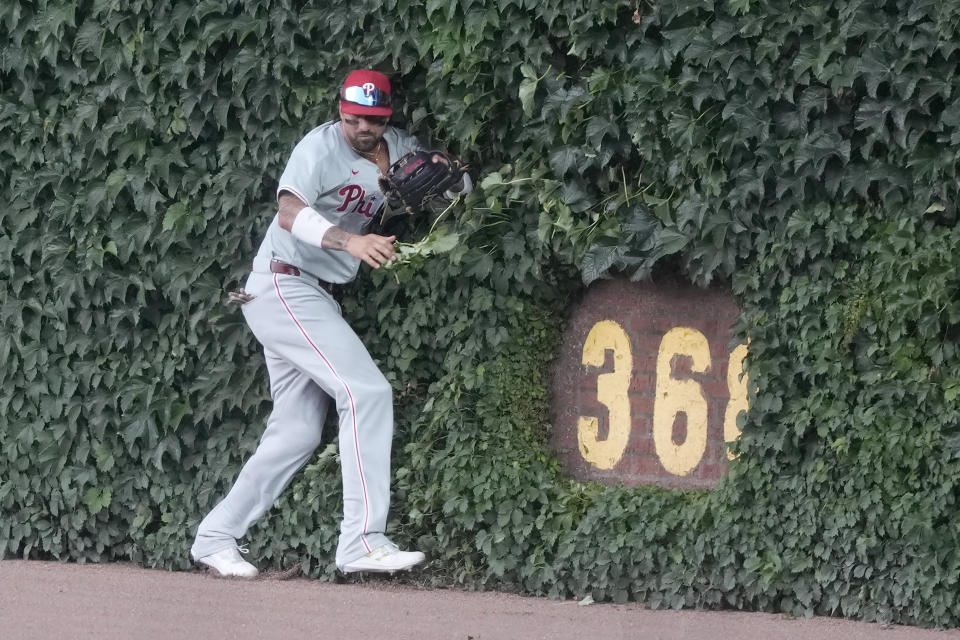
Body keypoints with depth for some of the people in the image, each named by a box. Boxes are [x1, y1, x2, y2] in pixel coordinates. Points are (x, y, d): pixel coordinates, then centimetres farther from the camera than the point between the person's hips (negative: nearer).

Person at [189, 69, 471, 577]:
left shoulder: (399, 150, 8)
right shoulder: (322, 146, -15)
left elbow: (463, 188, 10)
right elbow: (290, 213, -30)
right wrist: (349, 241, -46)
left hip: (317, 299, 9)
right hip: (283, 286, -9)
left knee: (297, 432, 10)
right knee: (367, 391, -20)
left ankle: (215, 537, 18)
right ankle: (362, 539, -25)